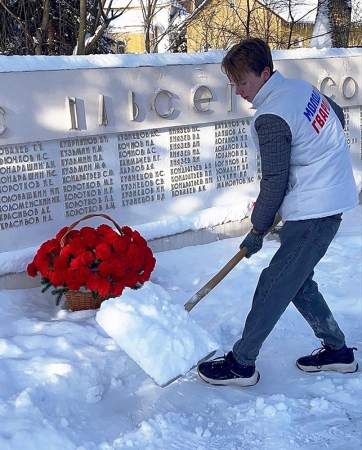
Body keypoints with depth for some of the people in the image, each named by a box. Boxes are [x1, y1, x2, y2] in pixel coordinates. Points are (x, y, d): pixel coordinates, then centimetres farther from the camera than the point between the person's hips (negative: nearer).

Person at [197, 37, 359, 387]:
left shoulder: (270, 118, -20)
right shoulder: (302, 87, 7)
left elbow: (274, 182, -17)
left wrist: (257, 230, -5)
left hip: (313, 211, -10)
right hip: (333, 194, 10)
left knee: (275, 284, -3)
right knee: (296, 279, 17)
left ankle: (241, 363, 8)